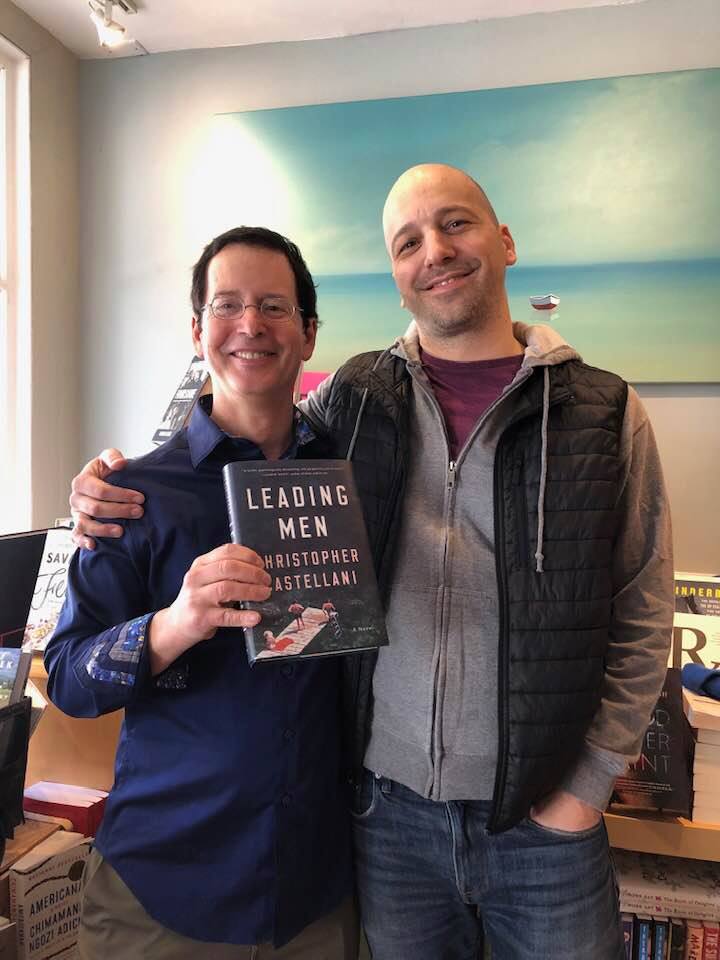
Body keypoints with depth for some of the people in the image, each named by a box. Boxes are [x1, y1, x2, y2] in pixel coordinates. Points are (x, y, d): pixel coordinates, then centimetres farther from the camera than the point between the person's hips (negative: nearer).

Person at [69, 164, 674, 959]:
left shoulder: (604, 413, -4)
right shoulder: (350, 400, -1)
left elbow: (643, 619, 0)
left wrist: (589, 784, -3)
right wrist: (113, 492, -9)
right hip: (388, 810, 1)